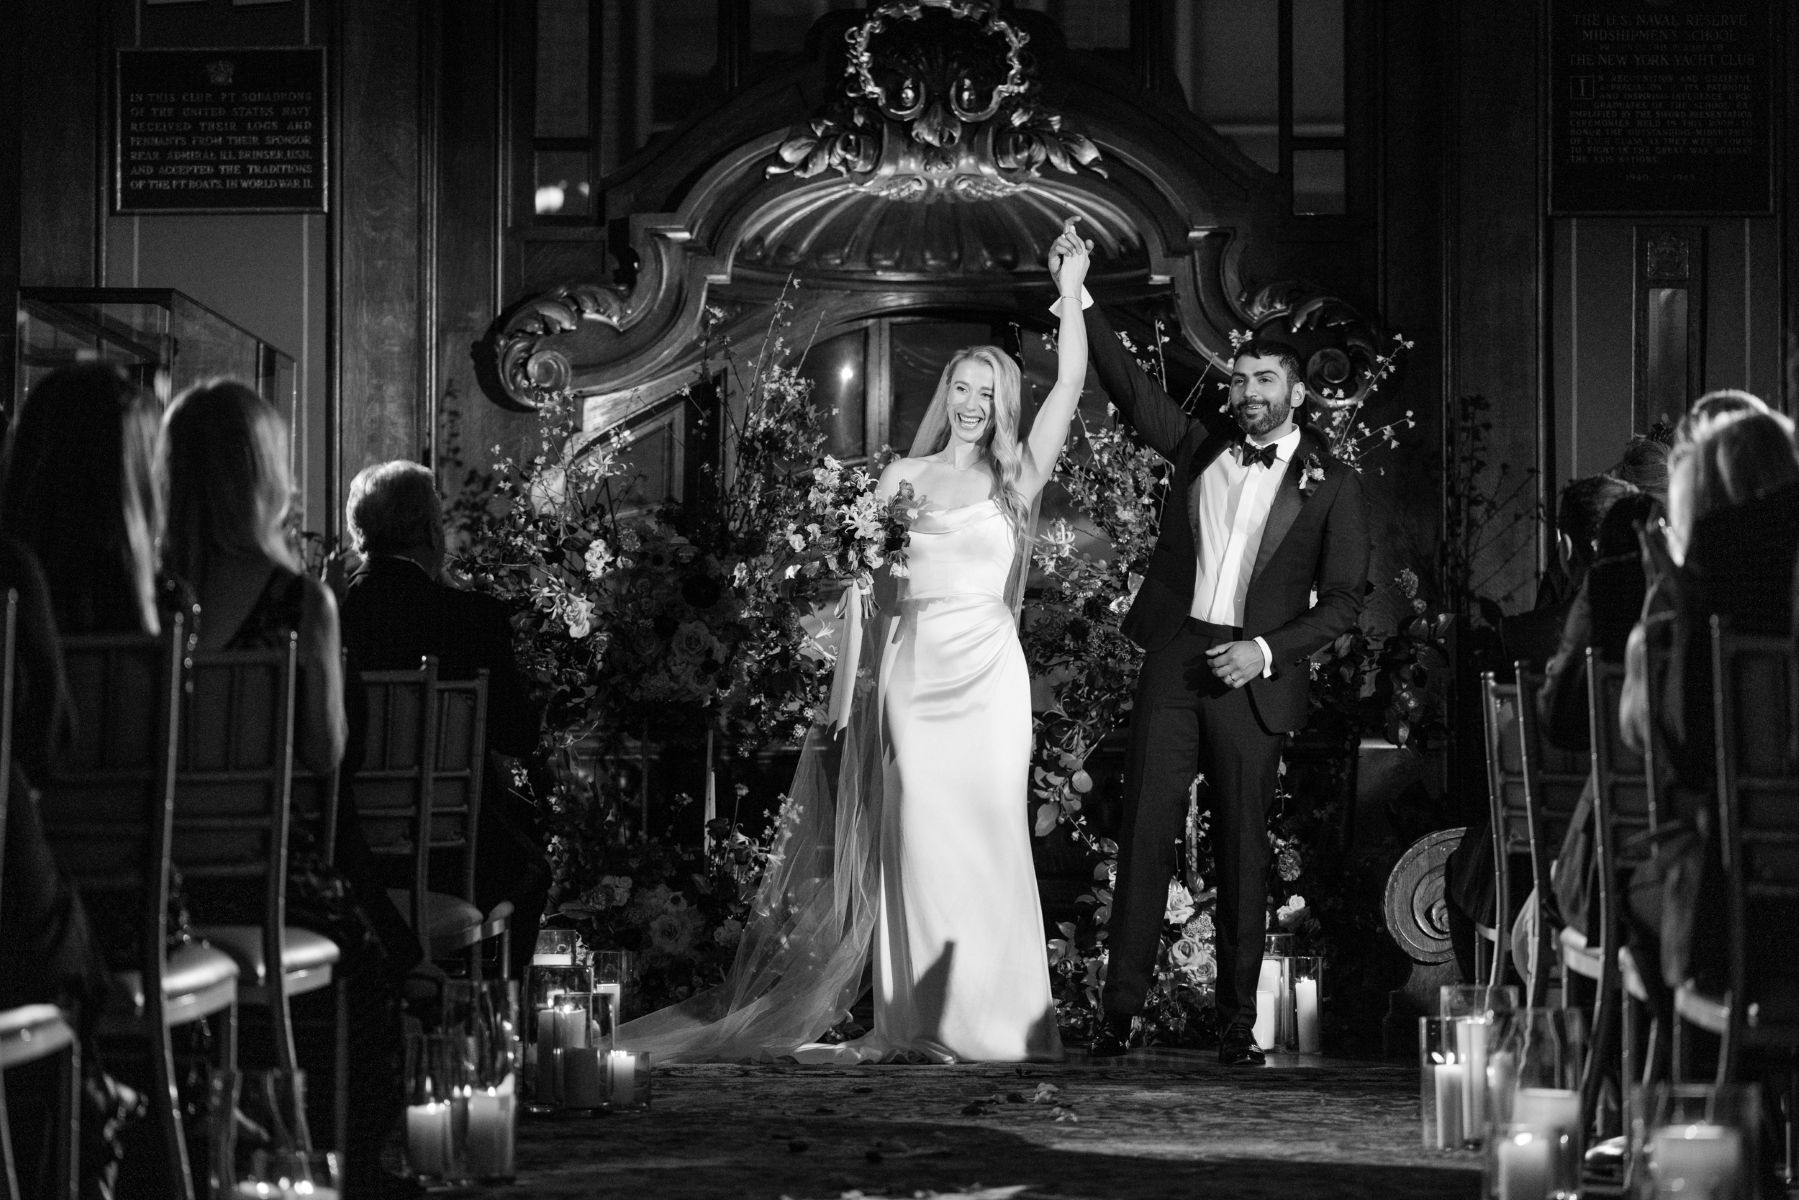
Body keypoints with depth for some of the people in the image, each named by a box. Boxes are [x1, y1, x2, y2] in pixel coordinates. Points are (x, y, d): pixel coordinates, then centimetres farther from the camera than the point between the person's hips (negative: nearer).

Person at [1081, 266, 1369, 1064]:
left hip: (1251, 675, -2)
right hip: (1173, 659, 2)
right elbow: (1126, 385, 9)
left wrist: (1266, 651, -10)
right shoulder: (1199, 448, 13)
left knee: (1242, 849, 1)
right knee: (1145, 832, -4)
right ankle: (1120, 1010, -4)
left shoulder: (1332, 484, 4)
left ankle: (1237, 1022, 6)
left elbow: (1343, 600, 2)